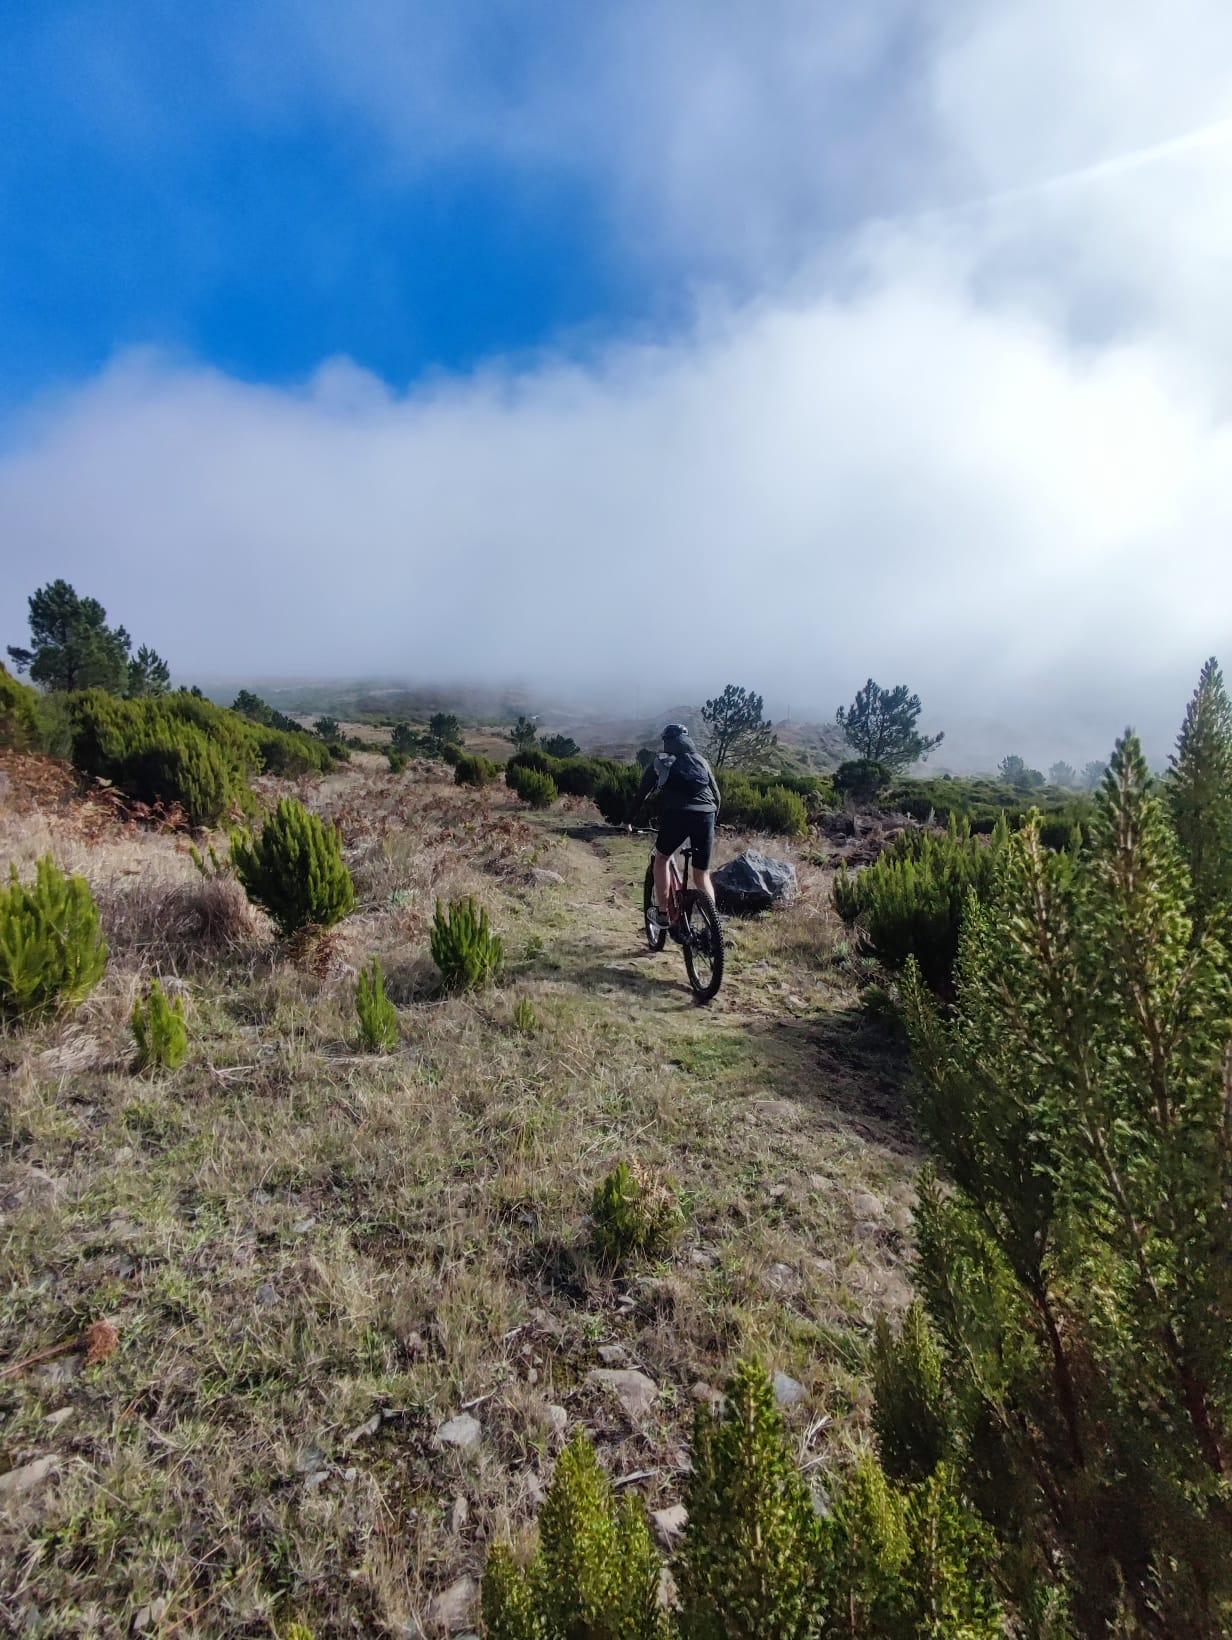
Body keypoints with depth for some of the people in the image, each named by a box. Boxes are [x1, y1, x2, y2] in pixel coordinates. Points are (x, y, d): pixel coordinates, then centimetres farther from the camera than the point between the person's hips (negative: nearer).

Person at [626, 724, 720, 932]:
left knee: (661, 858, 23)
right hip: (705, 816, 2)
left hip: (676, 815, -2)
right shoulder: (702, 761, 25)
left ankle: (663, 914, 19)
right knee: (702, 876, 13)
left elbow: (642, 794, 20)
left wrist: (628, 820, 31)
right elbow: (716, 795, 25)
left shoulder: (660, 762, 18)